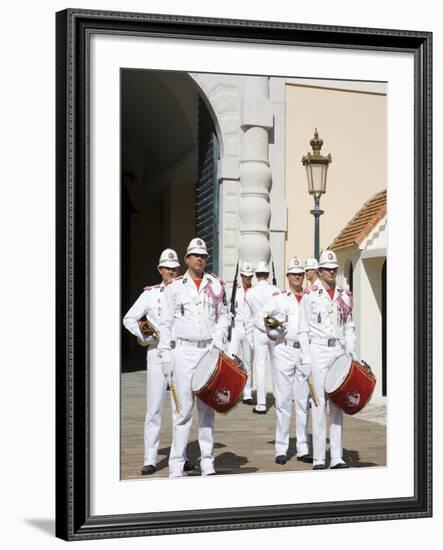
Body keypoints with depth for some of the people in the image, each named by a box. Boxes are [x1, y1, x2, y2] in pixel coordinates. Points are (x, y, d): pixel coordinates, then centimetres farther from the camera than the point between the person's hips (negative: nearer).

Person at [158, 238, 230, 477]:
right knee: (184, 408, -4)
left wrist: (219, 337, -1)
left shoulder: (216, 285, 10)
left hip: (210, 350, 2)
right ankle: (176, 465, 2)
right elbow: (166, 323, 5)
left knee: (207, 407, 6)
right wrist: (166, 355, -2)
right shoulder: (175, 287, 5)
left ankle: (207, 462, 12)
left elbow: (224, 316, 17)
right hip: (184, 352, -2)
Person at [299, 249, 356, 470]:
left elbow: (349, 328, 15)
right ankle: (318, 458, 2)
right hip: (318, 350, -4)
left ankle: (337, 457, 10)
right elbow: (303, 328, 1)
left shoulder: (345, 296, 12)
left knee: (338, 403, 5)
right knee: (319, 402, -3)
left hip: (339, 351, 4)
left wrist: (351, 354, 6)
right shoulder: (310, 294, 0)